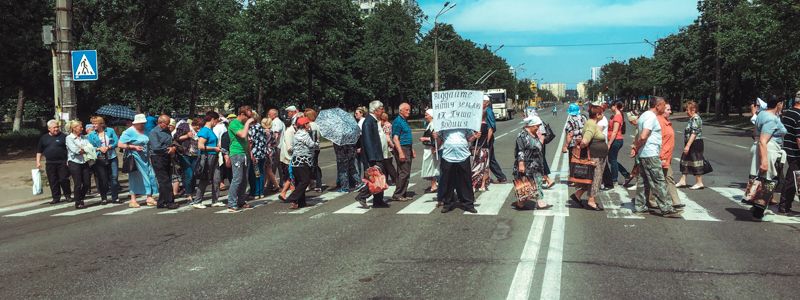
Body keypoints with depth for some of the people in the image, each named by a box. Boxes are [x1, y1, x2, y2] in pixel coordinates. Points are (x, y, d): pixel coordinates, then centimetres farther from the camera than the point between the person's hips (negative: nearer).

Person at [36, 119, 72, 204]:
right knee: (53, 181, 5)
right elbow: (39, 151, 15)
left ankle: (68, 195, 13)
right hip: (50, 163, 3)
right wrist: (38, 161, 7)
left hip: (62, 162, -3)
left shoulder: (63, 136, 0)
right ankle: (56, 197, 13)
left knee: (64, 180, -3)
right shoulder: (44, 138, 10)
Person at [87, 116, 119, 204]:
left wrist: (108, 147, -13)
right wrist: (99, 149, -15)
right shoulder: (91, 135, 4)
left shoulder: (110, 131, 3)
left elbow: (116, 142, 0)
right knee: (102, 179, 4)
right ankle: (103, 198, 15)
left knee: (114, 177, -3)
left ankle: (115, 197, 5)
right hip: (99, 159, 0)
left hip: (112, 158, 0)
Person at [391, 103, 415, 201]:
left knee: (406, 173, 10)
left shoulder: (405, 121, 17)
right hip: (402, 149, -9)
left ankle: (403, 194, 16)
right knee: (403, 173, -10)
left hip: (408, 149, 9)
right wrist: (400, 152, -23)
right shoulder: (397, 121, -12)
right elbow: (395, 138, -17)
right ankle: (397, 195, -4)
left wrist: (412, 150, 23)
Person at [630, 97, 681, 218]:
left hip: (643, 154, 10)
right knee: (659, 182, -6)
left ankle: (639, 206, 17)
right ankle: (666, 209, -3)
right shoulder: (652, 117, -16)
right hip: (651, 155, -10)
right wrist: (636, 147, -12)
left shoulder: (644, 115, 17)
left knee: (643, 181, 13)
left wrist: (635, 147, 8)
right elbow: (643, 136, -25)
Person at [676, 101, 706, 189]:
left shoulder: (696, 119, -18)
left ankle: (699, 183, 6)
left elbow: (694, 134, -24)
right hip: (692, 144, 10)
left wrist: (688, 146, -25)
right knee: (685, 160, 13)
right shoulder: (692, 118, 13)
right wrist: (687, 145, 22)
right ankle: (682, 181, 19)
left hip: (695, 143, -10)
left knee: (696, 162, -3)